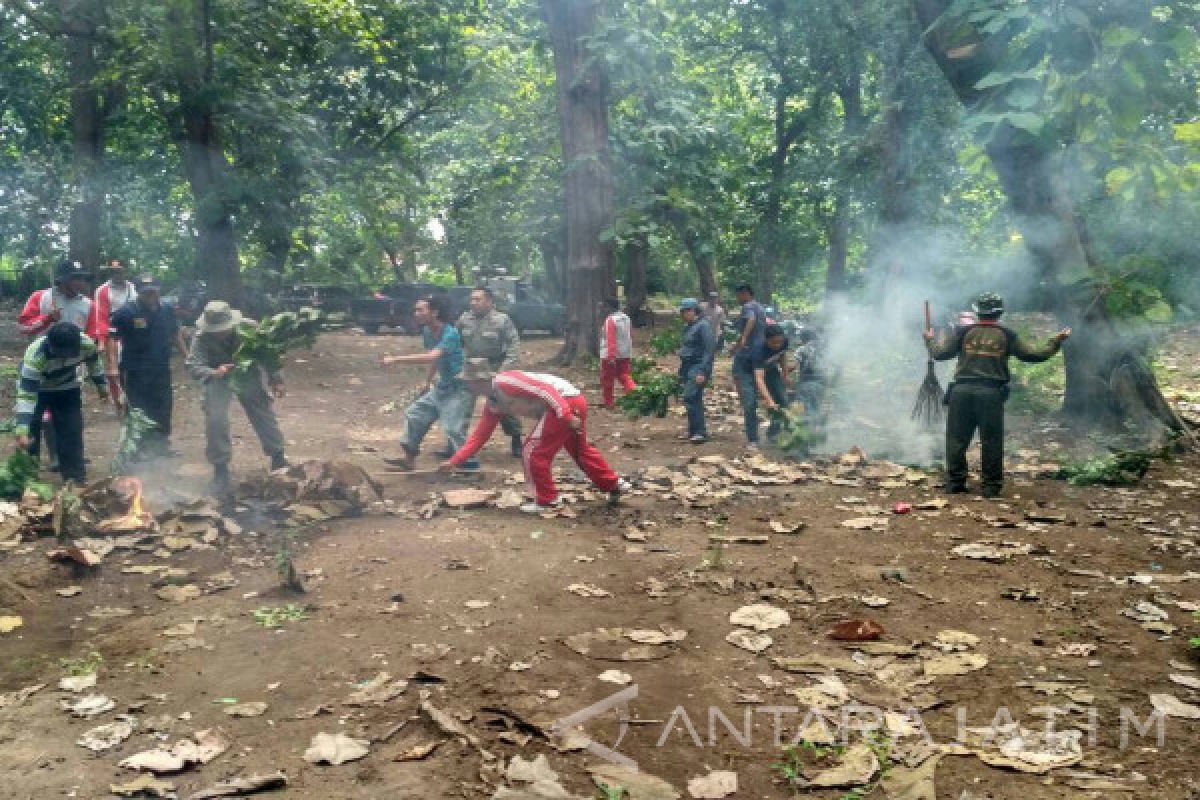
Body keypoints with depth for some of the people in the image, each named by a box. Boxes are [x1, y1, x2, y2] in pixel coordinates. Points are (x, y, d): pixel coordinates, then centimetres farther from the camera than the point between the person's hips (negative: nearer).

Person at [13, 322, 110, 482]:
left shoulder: (86, 344, -31)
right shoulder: (34, 354, -40)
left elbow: (93, 363, -5)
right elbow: (26, 394, -42)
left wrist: (102, 384, 8)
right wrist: (22, 430, -48)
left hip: (68, 389, 2)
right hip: (36, 388, -2)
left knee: (72, 433, -2)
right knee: (29, 437, -7)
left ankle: (76, 478, 7)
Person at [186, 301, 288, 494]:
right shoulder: (201, 337, -28)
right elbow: (193, 366, -32)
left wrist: (276, 380, -8)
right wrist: (214, 373, -52)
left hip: (249, 377, 1)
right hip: (219, 379, -1)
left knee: (264, 415, 11)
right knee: (215, 420, -16)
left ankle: (278, 457, 32)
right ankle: (220, 467, 2)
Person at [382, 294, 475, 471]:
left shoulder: (451, 334, -26)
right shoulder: (427, 331, 1)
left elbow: (431, 357, -40)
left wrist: (395, 359, -39)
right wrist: (428, 382, 27)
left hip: (459, 389, -9)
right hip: (440, 388, 9)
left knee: (453, 429, -17)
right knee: (414, 415, 13)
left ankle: (470, 466, -6)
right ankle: (409, 458, 24)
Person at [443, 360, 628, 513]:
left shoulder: (503, 382, -14)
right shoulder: (493, 404, 15)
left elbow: (544, 389, -21)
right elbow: (479, 435, 20)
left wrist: (566, 416, -25)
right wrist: (455, 461, 18)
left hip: (567, 401, -10)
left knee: (533, 452, -2)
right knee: (580, 449, 26)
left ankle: (546, 500, 10)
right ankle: (614, 485, 39)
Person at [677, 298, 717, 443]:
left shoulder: (703, 325, -12)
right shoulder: (688, 327, 16)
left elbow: (710, 349, -18)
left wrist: (703, 372, -23)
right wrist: (682, 371, 20)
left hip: (698, 368, -9)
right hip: (688, 368, 9)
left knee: (690, 398, -17)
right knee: (695, 400, 11)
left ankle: (700, 432, -15)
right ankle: (695, 431, 17)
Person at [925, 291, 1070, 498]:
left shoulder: (963, 332, 4)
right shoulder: (1007, 336, 5)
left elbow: (939, 353, 3)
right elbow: (1035, 355, 10)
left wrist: (931, 339, 24)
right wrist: (1056, 341, 26)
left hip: (962, 391, 0)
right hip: (991, 393, 0)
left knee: (957, 439, 7)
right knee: (991, 442, 7)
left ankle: (954, 483, 10)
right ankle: (991, 486, 10)